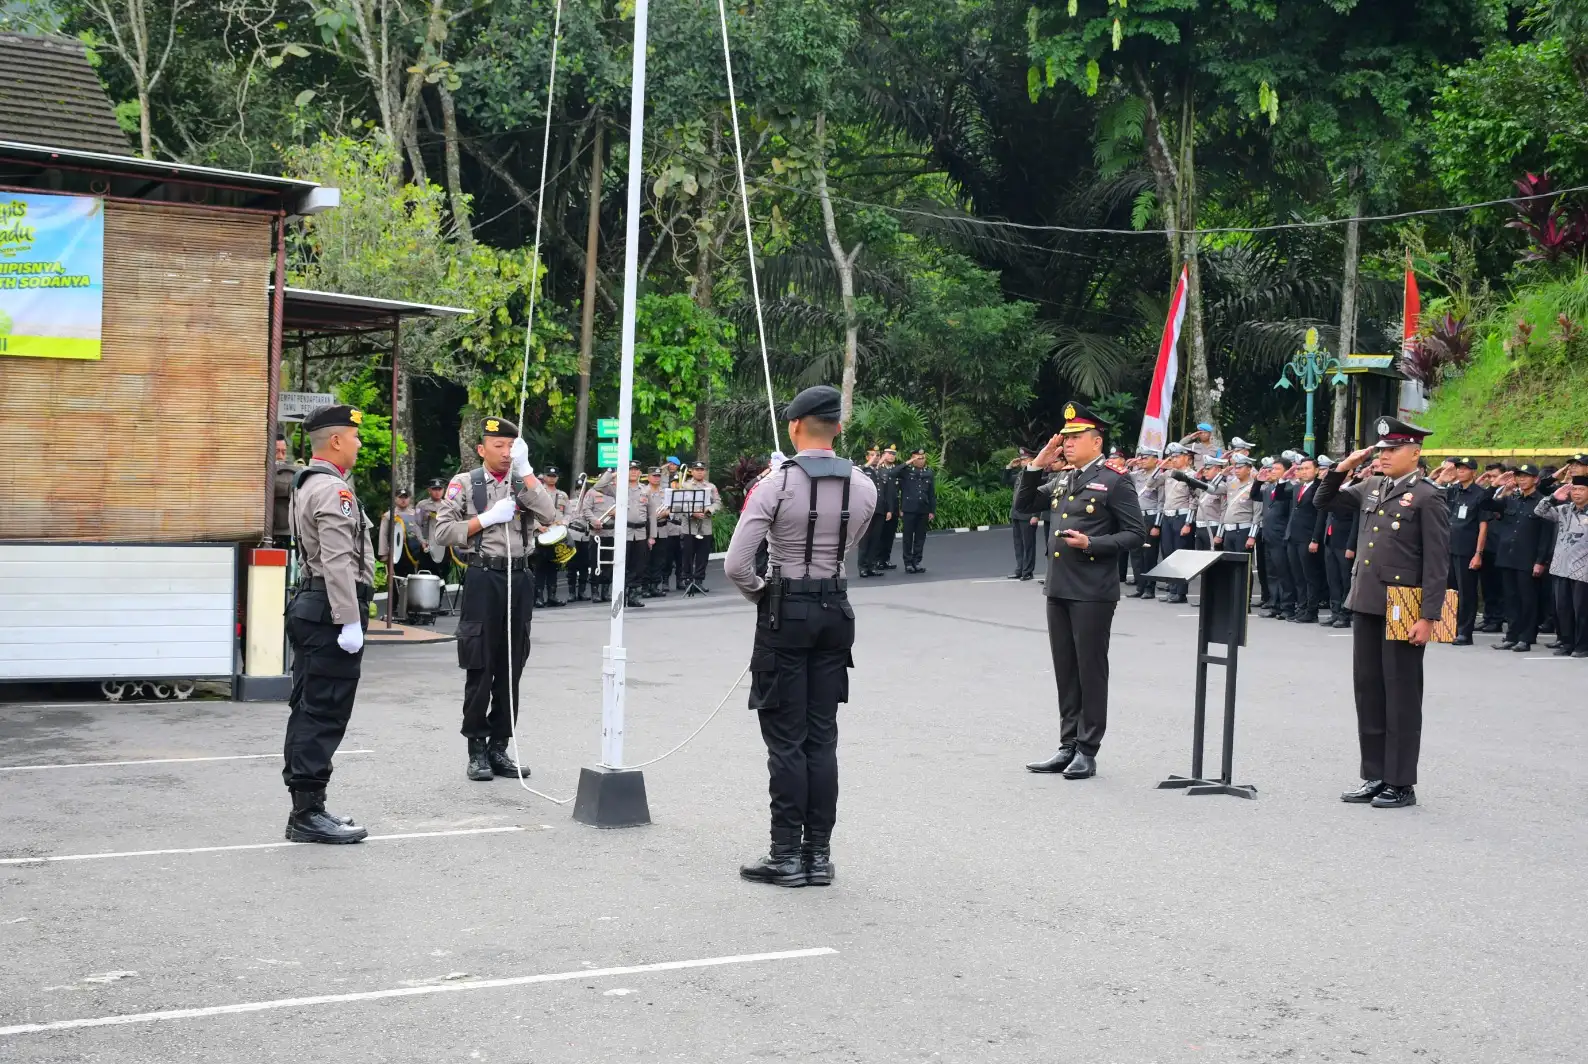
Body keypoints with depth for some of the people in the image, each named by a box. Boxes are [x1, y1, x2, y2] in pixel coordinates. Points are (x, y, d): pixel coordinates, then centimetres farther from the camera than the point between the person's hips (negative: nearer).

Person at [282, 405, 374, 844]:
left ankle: (306, 806, 20)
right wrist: (350, 622, -23)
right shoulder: (333, 490, -15)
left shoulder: (305, 486, 18)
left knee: (309, 711, 13)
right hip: (330, 610, -11)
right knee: (325, 714, -8)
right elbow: (338, 562, -23)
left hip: (309, 606, 11)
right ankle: (308, 814, -6)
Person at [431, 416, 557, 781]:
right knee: (480, 668, 1)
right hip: (483, 577, -4)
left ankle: (499, 747, 17)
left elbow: (548, 515, -7)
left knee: (511, 669, 8)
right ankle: (477, 750, 9)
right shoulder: (465, 483, 2)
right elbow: (443, 531, -3)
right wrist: (487, 519, -10)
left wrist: (524, 470, -8)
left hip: (520, 577, 4)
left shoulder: (523, 482, 11)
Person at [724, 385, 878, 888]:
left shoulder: (776, 484, -13)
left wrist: (758, 594, 1)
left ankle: (787, 856, 4)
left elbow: (736, 565, -16)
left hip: (786, 610, -4)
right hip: (836, 609, 4)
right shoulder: (863, 487, 1)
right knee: (823, 737, 9)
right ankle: (818, 854, 13)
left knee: (786, 739, 1)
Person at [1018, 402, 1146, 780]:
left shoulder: (1115, 482, -6)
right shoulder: (1062, 481, 14)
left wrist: (1091, 544, -19)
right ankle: (1068, 745, 18)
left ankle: (1087, 752, 7)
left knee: (1090, 669, 0)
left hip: (1093, 591, -7)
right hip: (1058, 588, 7)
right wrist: (1037, 465, 9)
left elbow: (1136, 534, -8)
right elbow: (1024, 504, 21)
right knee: (1065, 670, 11)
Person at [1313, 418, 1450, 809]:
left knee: (1401, 696, 2)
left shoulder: (1428, 497, -9)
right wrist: (1342, 469, 5)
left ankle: (1401, 784, 9)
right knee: (1368, 691, 11)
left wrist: (1428, 616, -17)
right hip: (1365, 604, 7)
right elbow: (1324, 502, 22)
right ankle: (1375, 776, 21)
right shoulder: (1371, 488, 11)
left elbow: (1437, 564, -12)